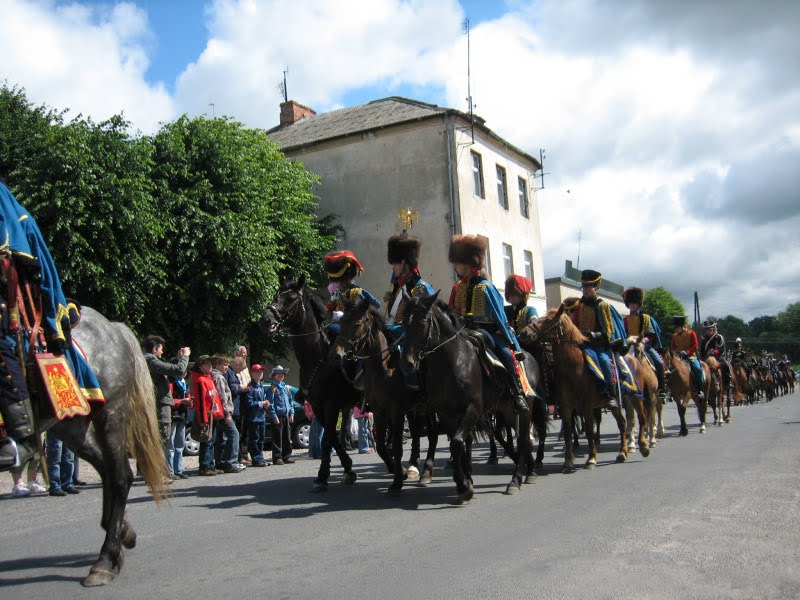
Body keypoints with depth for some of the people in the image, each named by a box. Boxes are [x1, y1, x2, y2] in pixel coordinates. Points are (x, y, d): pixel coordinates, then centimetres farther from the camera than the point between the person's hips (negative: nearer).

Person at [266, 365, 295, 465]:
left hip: (286, 416, 6)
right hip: (277, 416, -6)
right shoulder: (272, 388, -4)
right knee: (277, 438, -5)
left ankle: (287, 456, 17)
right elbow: (271, 403, -9)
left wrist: (291, 413, 10)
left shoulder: (287, 388, 16)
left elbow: (291, 401, 19)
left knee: (287, 437, 10)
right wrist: (274, 416, -15)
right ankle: (277, 458, 0)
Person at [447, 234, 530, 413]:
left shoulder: (485, 287, -9)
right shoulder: (458, 287, 7)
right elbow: (453, 313, 14)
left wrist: (509, 341, -8)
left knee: (506, 353, -25)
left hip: (490, 330, -5)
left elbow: (500, 316, -8)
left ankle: (518, 393, -15)